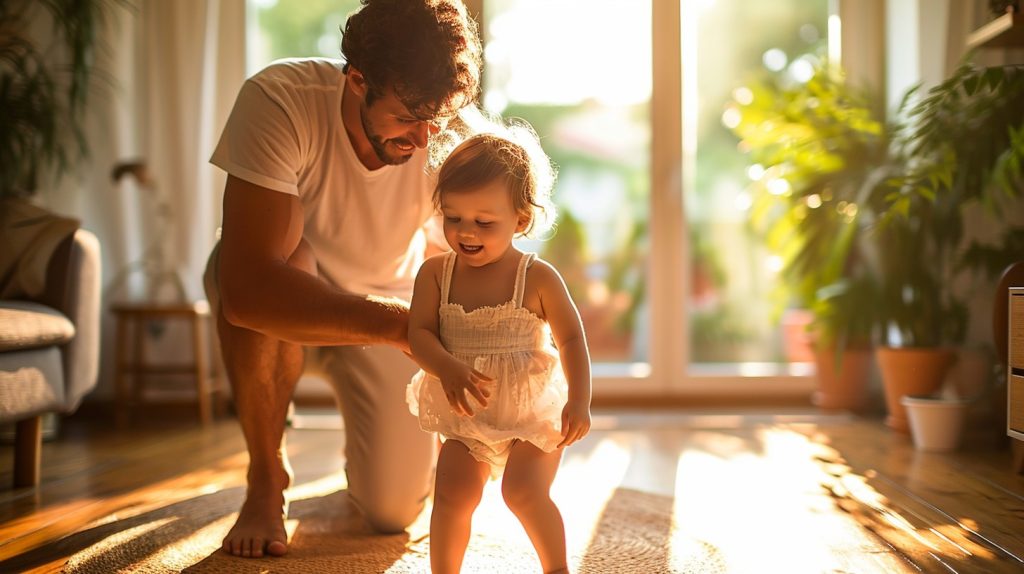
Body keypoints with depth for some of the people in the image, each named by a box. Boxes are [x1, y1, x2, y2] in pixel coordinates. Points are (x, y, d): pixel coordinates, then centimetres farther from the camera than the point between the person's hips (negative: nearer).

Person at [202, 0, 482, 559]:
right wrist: (397, 325, -50)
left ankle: (371, 444, 30)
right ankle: (266, 478, -14)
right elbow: (247, 290, -44)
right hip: (285, 305, -1)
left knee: (395, 511, -12)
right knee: (287, 255, -39)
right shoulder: (278, 100, -33)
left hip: (388, 311, 2)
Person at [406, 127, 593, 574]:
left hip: (534, 410, -3)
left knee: (524, 492, -15)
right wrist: (448, 370, -27)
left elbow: (571, 338, -2)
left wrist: (579, 401, -10)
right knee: (452, 495, -7)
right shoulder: (435, 273, -3)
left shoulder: (538, 278, -9)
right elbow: (419, 333, -7)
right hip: (467, 417, 3)